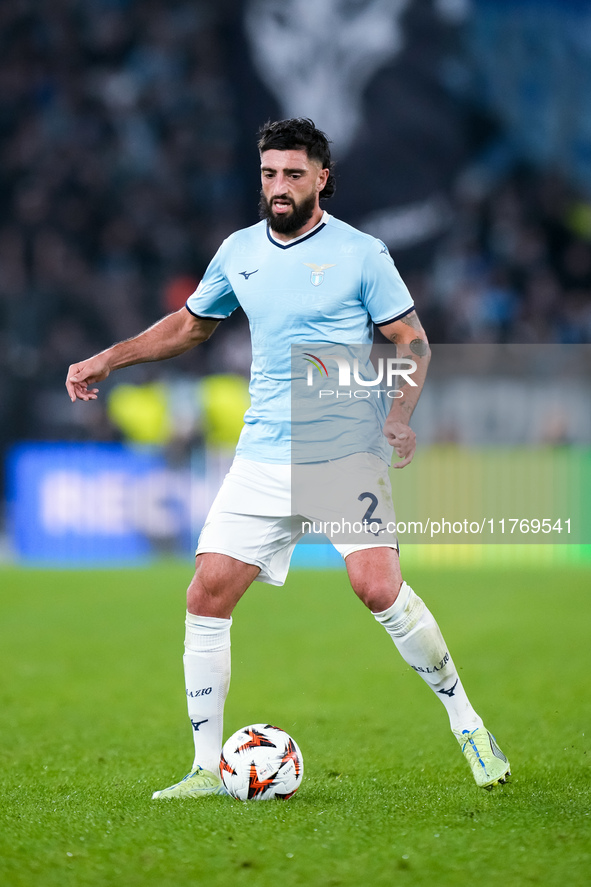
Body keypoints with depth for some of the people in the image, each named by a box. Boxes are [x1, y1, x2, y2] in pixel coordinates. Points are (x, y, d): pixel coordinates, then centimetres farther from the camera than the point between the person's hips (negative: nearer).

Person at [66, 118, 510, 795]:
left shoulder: (361, 254, -4)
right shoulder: (240, 251, 10)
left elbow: (412, 341, 0)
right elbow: (189, 324, 26)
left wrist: (400, 414, -16)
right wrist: (107, 359, 21)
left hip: (348, 453, -5)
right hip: (264, 456, 5)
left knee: (379, 588, -21)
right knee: (206, 596, -5)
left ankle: (465, 721, -1)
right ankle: (208, 769, 4)